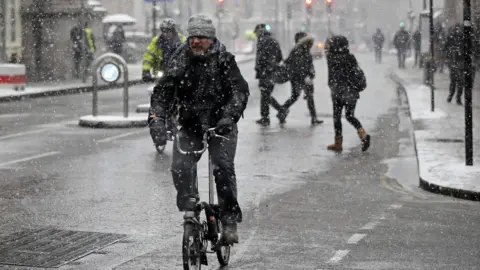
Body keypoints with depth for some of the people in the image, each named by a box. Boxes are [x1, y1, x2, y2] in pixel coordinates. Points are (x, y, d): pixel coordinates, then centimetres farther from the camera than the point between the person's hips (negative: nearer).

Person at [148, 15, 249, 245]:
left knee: (223, 167, -18)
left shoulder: (224, 60, -9)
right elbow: (163, 91, -8)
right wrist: (156, 119, -25)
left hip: (221, 125, -2)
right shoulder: (180, 60, -3)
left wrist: (229, 116, -35)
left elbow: (240, 90, -17)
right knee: (180, 166, -17)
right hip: (190, 126, 2)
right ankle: (189, 208, -1)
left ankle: (230, 221, -9)